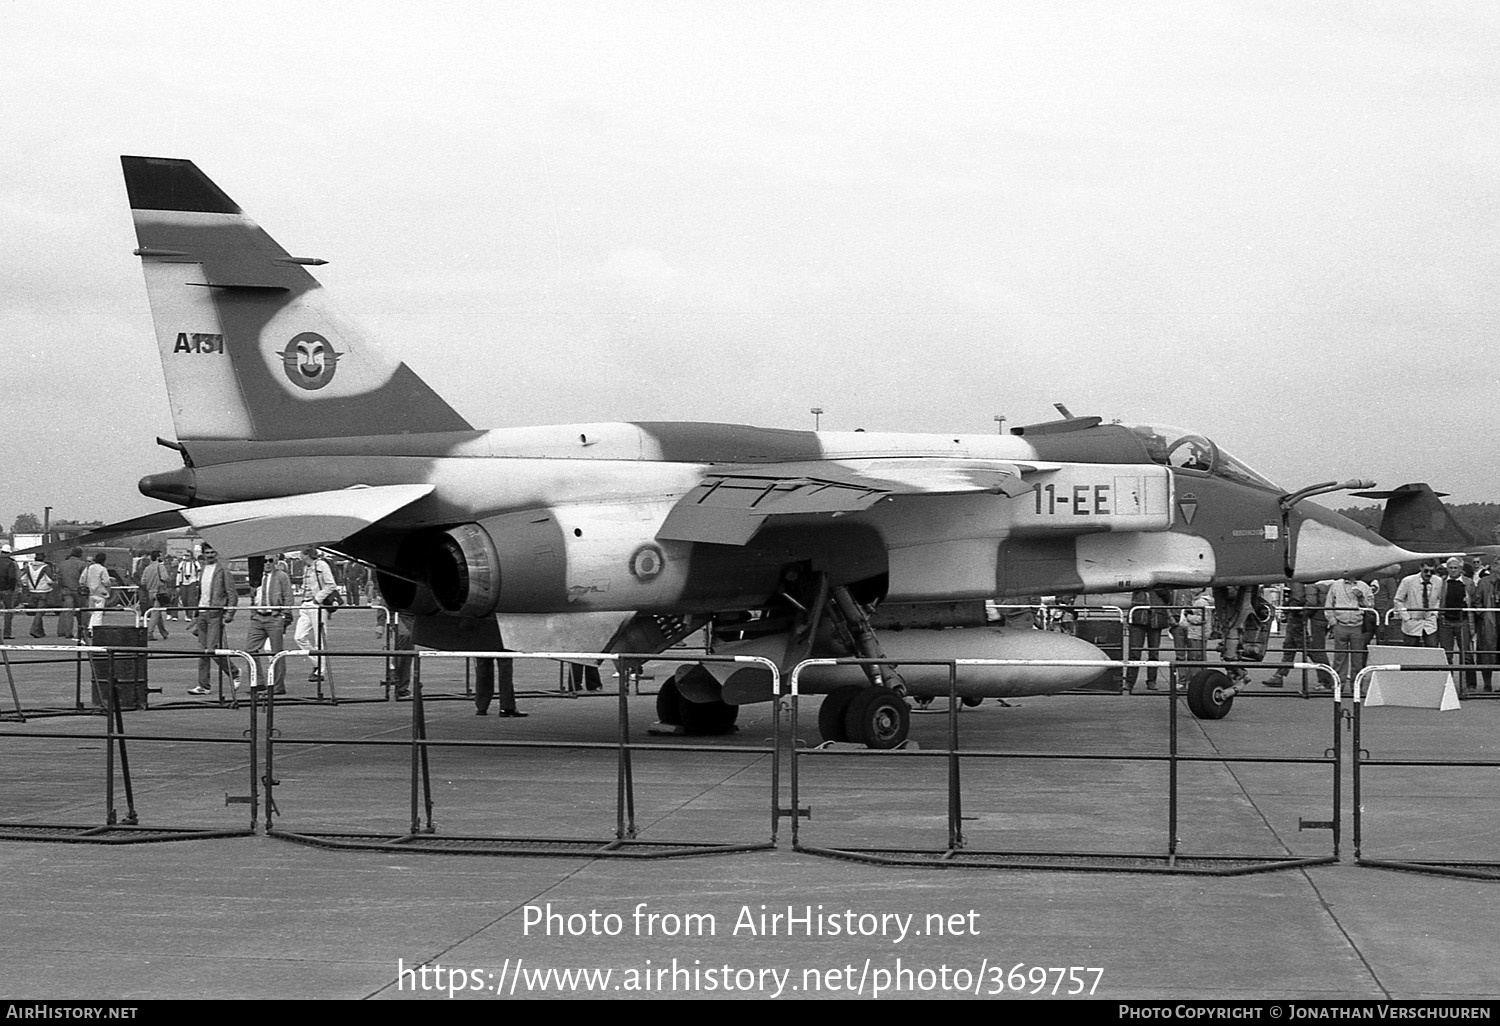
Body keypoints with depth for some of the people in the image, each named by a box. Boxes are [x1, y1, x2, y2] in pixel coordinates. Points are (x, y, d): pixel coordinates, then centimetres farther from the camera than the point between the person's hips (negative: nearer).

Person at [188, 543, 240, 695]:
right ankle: (203, 686, 6)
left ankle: (234, 672, 9)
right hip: (202, 613, 6)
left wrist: (229, 614, -15)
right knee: (202, 651, 4)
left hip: (216, 614, -6)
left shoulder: (224, 571, -3)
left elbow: (232, 594, -6)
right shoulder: (202, 572, 16)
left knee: (212, 650, -12)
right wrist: (195, 620, 20)